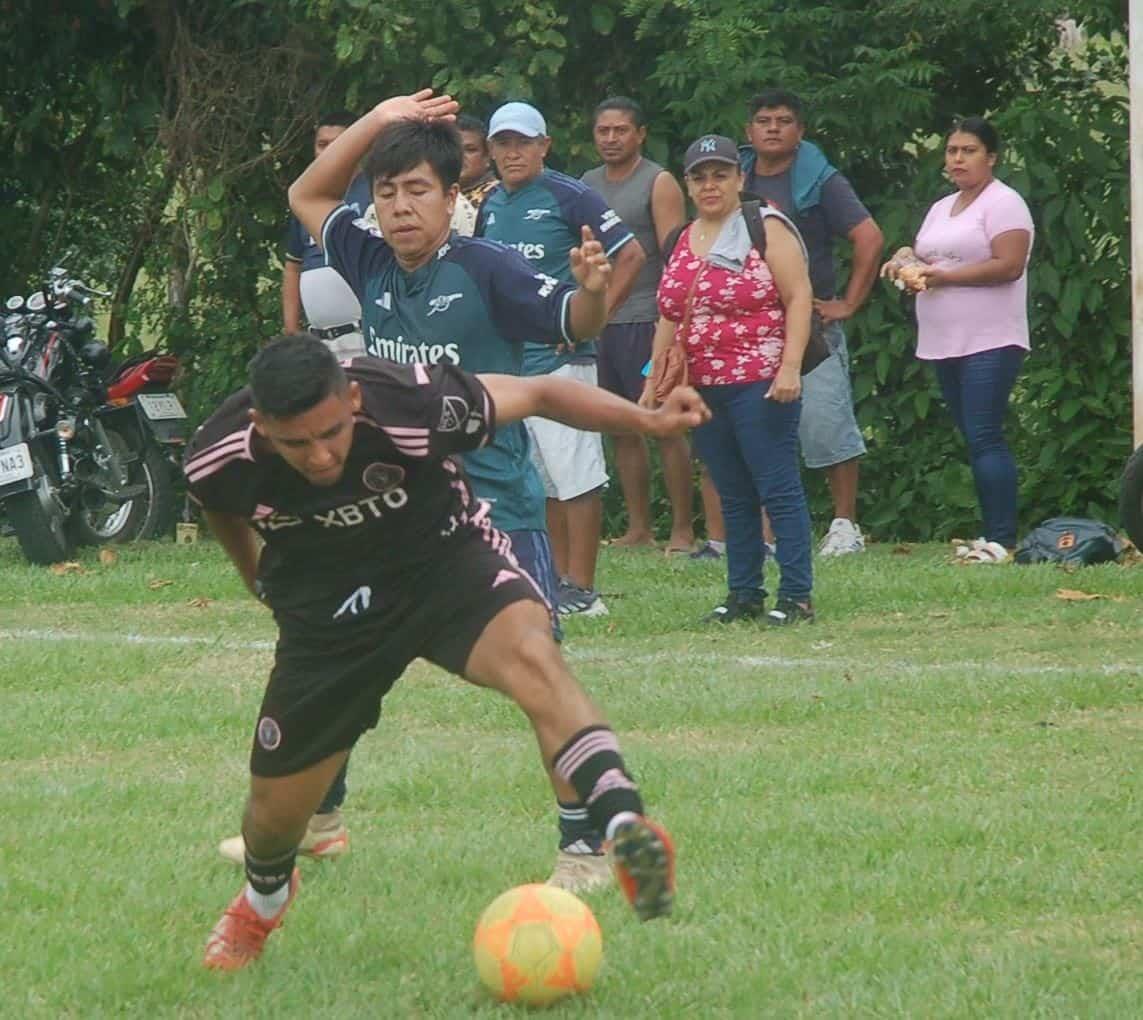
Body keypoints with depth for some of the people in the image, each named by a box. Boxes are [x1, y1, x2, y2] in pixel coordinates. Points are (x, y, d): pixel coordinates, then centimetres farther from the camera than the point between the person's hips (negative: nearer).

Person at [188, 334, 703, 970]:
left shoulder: (411, 404, -30)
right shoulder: (220, 461, -22)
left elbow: (537, 394, -14)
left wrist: (647, 420, -23)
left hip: (443, 557, -2)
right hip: (324, 606, 2)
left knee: (531, 654, -36)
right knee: (277, 810, 7)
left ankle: (626, 827, -49)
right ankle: (263, 902, 45)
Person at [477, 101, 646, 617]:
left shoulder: (568, 196, -8)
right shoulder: (491, 205, 13)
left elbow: (631, 254, -10)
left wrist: (594, 316, -13)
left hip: (560, 356, -8)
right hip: (506, 358, 8)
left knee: (574, 473, -8)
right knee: (542, 477, 12)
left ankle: (582, 590, -7)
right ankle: (560, 580, 19)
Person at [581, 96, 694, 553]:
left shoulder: (658, 184, -2)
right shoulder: (587, 185, 15)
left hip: (644, 321, -6)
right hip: (597, 322, 6)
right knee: (622, 429, 6)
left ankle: (682, 528, -2)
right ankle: (638, 527, 10)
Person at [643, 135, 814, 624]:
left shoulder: (766, 229, -3)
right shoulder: (682, 243, 16)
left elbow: (799, 297, -9)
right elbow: (670, 317, 23)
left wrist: (790, 366, -18)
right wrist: (654, 378, 18)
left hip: (759, 385, -7)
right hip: (703, 390, 7)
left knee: (778, 489, -6)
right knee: (733, 497, 9)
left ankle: (797, 596, -6)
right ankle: (744, 594, 13)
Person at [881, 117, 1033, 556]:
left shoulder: (1004, 203, -6)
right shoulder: (941, 209, 21)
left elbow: (1009, 265, -17)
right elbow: (924, 254, 27)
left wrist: (941, 276, -17)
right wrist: (906, 258, 3)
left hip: (990, 342, -9)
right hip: (945, 342, 9)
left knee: (984, 437, -15)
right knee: (974, 439, 7)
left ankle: (1002, 538, -16)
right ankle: (994, 535, 9)